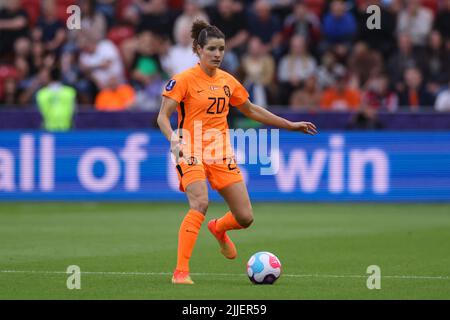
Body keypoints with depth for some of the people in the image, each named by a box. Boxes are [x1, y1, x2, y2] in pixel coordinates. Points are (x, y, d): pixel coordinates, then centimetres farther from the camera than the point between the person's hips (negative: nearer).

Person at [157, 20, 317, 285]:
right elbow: (163, 117, -12)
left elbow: (252, 110, 23)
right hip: (192, 153, -5)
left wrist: (290, 125, 24)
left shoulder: (228, 81, 10)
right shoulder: (184, 80, -8)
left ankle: (218, 228, 39)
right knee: (200, 204, -30)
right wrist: (173, 138, -32)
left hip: (221, 155, 5)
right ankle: (181, 272, -27)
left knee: (245, 218, 1)